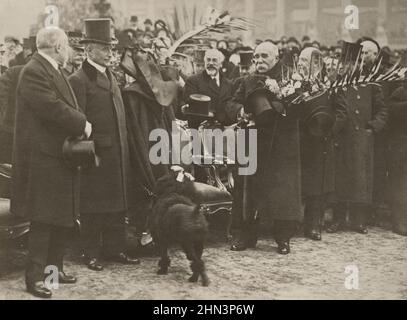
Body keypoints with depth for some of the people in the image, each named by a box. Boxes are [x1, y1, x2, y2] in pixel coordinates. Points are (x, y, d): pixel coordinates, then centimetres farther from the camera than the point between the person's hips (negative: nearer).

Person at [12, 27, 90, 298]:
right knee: (43, 220, -4)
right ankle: (35, 277, 5)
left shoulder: (55, 71, 17)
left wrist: (81, 123, 0)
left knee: (64, 219, 15)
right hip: (43, 157, -10)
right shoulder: (33, 72, -15)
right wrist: (82, 123, -13)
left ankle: (55, 267, 27)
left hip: (62, 156, 10)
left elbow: (66, 105, 17)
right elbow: (53, 108, -24)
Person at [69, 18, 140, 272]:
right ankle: (92, 254, 12)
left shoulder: (110, 76, 16)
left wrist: (124, 150, 14)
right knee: (93, 206, 2)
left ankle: (115, 249, 22)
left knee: (117, 204, 12)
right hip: (96, 153, -8)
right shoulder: (79, 80, -11)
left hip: (117, 154, 8)